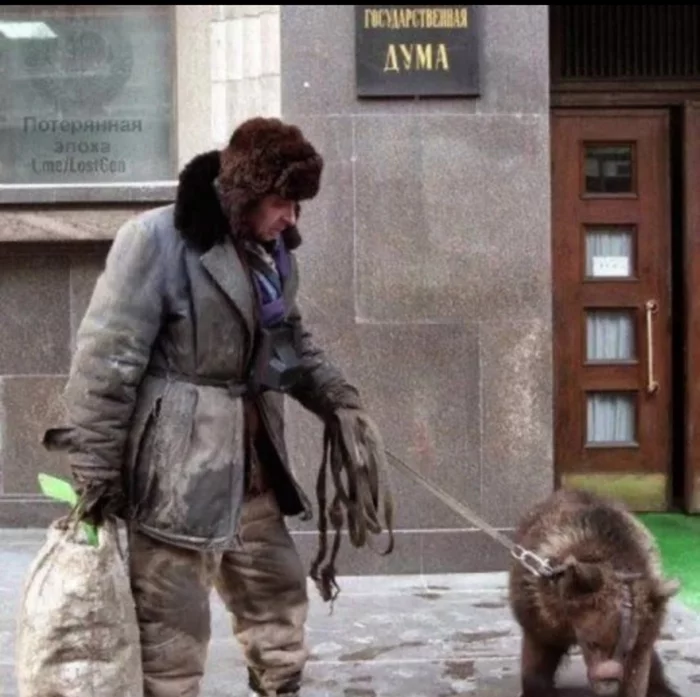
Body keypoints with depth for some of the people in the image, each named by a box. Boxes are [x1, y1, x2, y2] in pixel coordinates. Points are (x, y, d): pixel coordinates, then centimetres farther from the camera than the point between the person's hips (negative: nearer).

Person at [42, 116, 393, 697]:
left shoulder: (273, 253, 9)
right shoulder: (158, 240, -15)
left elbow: (294, 343, 21)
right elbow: (105, 359, -16)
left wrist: (339, 399, 5)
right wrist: (95, 468, -17)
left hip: (250, 466, 8)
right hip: (176, 468, -8)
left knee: (280, 596, 19)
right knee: (173, 625, 0)